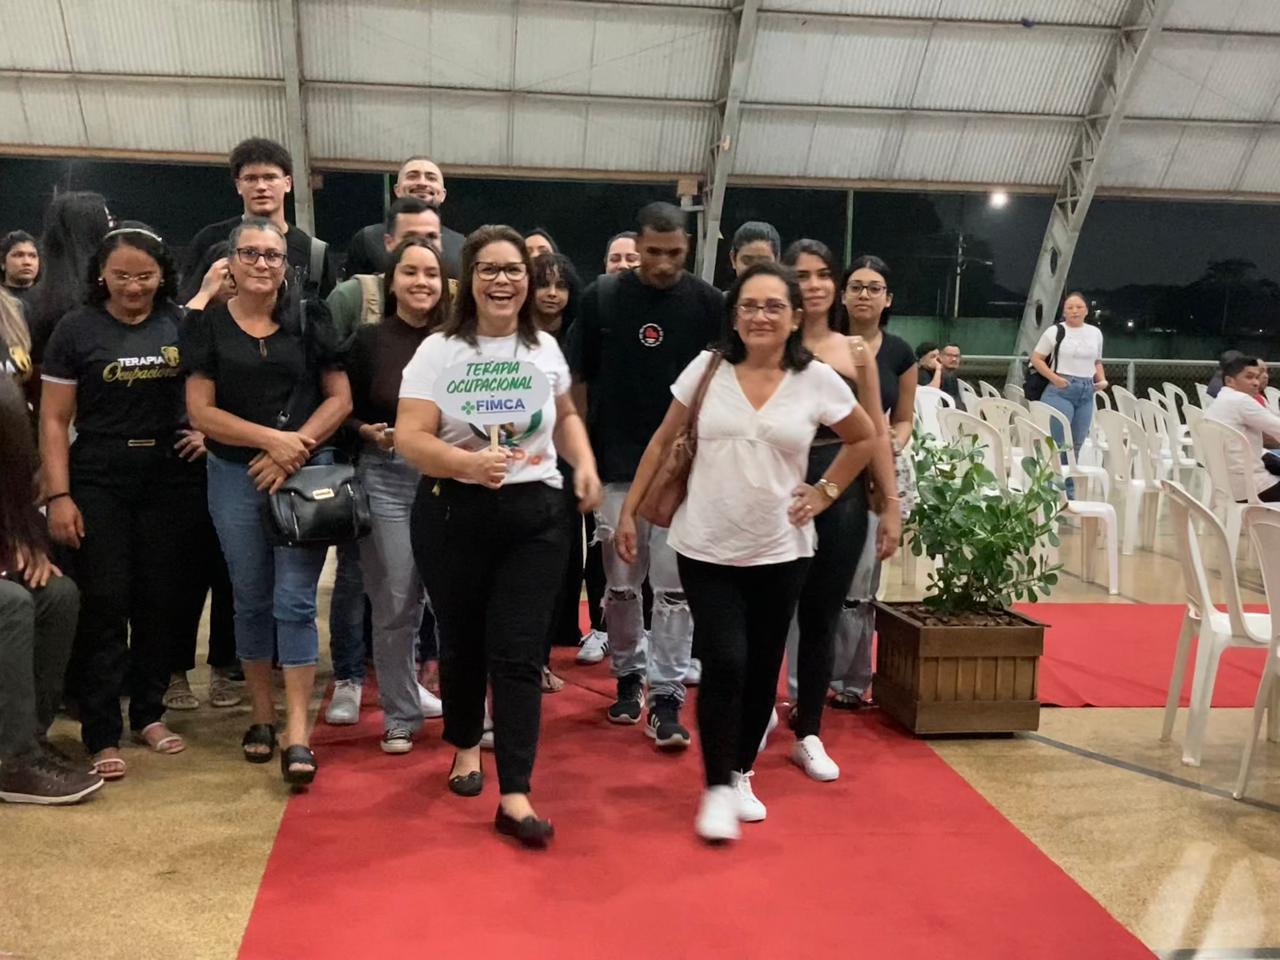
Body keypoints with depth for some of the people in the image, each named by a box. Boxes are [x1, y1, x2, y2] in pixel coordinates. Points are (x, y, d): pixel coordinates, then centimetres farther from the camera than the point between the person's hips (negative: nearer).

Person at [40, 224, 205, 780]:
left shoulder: (181, 324, 3)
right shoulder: (77, 329, 0)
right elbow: (54, 420, 0)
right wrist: (58, 495, -7)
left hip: (169, 483, 2)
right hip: (98, 486, -2)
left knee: (161, 601, 7)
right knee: (104, 606, -2)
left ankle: (149, 713, 23)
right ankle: (101, 734, 4)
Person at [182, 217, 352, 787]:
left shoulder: (309, 320, 2)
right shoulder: (207, 324, 3)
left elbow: (340, 399, 1)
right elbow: (201, 412, -2)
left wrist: (294, 447, -12)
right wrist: (271, 438, -14)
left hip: (307, 472, -1)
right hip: (235, 475, 1)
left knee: (295, 601, -5)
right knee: (252, 600, 9)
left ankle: (297, 736, -4)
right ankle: (262, 716, 24)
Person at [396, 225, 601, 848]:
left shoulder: (546, 348, 7)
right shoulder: (440, 350, -6)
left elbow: (565, 415, 23)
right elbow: (409, 438, -13)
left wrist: (585, 465, 5)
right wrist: (469, 463, -30)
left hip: (534, 517, 2)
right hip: (454, 515, -1)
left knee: (519, 654, -4)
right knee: (462, 643, 13)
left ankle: (515, 797, -2)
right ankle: (466, 747, 40)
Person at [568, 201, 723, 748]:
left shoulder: (707, 303, -1)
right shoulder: (602, 298, 0)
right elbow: (578, 379, 6)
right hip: (616, 465, 1)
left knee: (675, 587, -1)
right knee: (620, 585, 10)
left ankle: (667, 696, 6)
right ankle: (629, 673, 30)